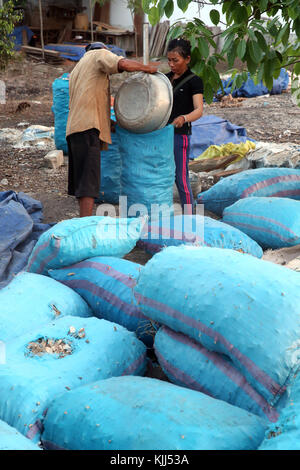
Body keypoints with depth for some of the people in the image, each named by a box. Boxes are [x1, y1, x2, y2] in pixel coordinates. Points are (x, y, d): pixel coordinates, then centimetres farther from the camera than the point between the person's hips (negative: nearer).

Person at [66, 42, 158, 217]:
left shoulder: (76, 70, 33)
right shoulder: (100, 54, 9)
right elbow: (123, 64, -12)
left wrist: (111, 123, 23)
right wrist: (147, 68, 5)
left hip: (75, 127, 9)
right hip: (88, 126, -9)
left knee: (81, 180, 10)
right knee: (89, 181, -15)